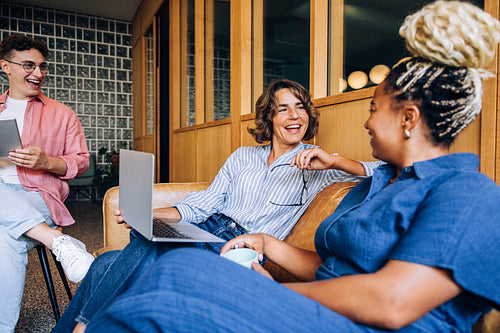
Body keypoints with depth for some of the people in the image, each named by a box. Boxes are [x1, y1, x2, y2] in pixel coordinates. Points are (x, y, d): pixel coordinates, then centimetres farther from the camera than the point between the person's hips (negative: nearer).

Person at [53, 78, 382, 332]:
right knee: (106, 264, -13)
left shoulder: (316, 165, 4)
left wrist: (334, 160, -21)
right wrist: (148, 215, -5)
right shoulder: (243, 156, 16)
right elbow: (202, 204, 10)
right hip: (205, 230, 5)